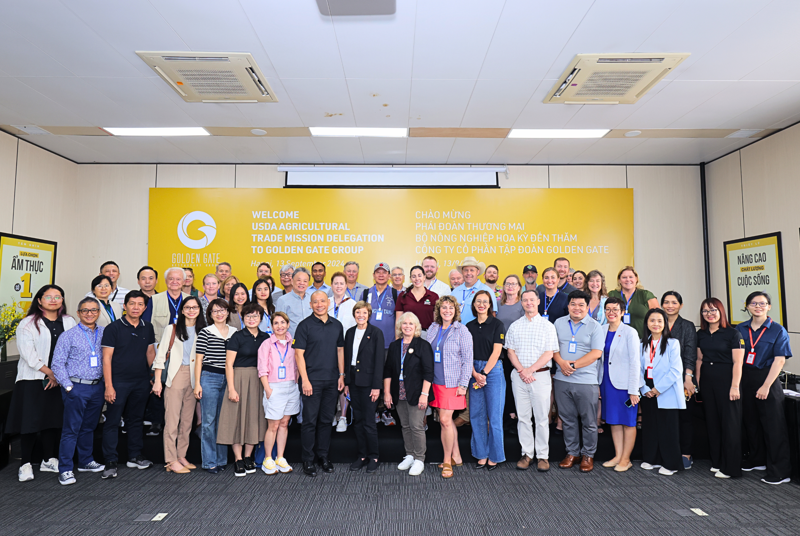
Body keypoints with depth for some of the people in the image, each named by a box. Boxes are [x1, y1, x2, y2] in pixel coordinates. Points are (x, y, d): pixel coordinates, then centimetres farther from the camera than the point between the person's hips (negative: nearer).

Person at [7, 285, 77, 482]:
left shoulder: (69, 322, 7)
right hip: (33, 379, -3)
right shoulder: (28, 323, -2)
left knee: (53, 420, 10)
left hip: (60, 380, 3)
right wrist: (50, 372, -11)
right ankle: (25, 464, 10)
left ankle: (48, 460, 22)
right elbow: (28, 354, -9)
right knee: (30, 421, -1)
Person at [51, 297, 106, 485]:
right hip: (77, 388, -4)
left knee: (89, 427, 16)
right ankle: (65, 470, 9)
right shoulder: (68, 335, -4)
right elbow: (58, 364, -5)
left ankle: (86, 462, 30)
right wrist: (68, 387, -10)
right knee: (71, 429, -1)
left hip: (97, 387, 4)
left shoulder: (104, 333, 6)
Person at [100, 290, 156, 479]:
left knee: (136, 420, 14)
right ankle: (110, 463, 10)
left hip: (141, 382, 4)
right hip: (118, 382, -4)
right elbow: (107, 358, -8)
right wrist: (108, 386, -13)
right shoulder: (113, 328, -6)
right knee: (112, 421, 1)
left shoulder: (148, 328, 7)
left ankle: (134, 457, 25)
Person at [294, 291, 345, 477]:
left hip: (332, 380, 4)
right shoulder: (305, 325, -5)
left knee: (326, 419, 12)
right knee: (310, 420, 1)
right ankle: (308, 459, 13)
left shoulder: (336, 325, 10)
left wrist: (341, 375, 9)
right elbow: (299, 354, -8)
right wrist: (305, 379, -14)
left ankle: (323, 455, 25)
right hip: (312, 380, -4)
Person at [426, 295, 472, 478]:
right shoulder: (432, 329, 8)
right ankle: (456, 456, 27)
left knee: (445, 420, -7)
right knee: (446, 420, 12)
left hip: (452, 382, -5)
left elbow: (467, 359, -7)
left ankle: (447, 461, 10)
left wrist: (463, 384, -11)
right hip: (435, 381, 5)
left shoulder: (462, 331, -6)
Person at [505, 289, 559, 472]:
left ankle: (543, 456, 12)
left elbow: (549, 353, -5)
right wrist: (521, 371, -8)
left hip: (540, 375, -2)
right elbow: (510, 351, 6)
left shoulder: (547, 326, 2)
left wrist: (530, 370, -13)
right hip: (519, 376, 2)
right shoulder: (515, 326, 9)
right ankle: (526, 453, 16)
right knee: (522, 417, 6)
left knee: (541, 418, 2)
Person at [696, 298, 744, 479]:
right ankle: (716, 462, 24)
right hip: (707, 380, 6)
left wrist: (735, 386, -17)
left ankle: (731, 468, 9)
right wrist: (696, 383, 11)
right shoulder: (701, 334, 9)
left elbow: (737, 362, -12)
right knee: (712, 421, 11)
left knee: (729, 423, 0)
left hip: (726, 379, -6)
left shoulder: (733, 333, -8)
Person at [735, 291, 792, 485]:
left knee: (773, 426, -1)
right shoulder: (740, 329, 5)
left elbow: (779, 360, -11)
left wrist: (766, 386, -16)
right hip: (745, 380, 4)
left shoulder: (778, 330, -5)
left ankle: (780, 472, 7)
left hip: (767, 379, -4)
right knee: (751, 422, 14)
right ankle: (757, 460, 30)